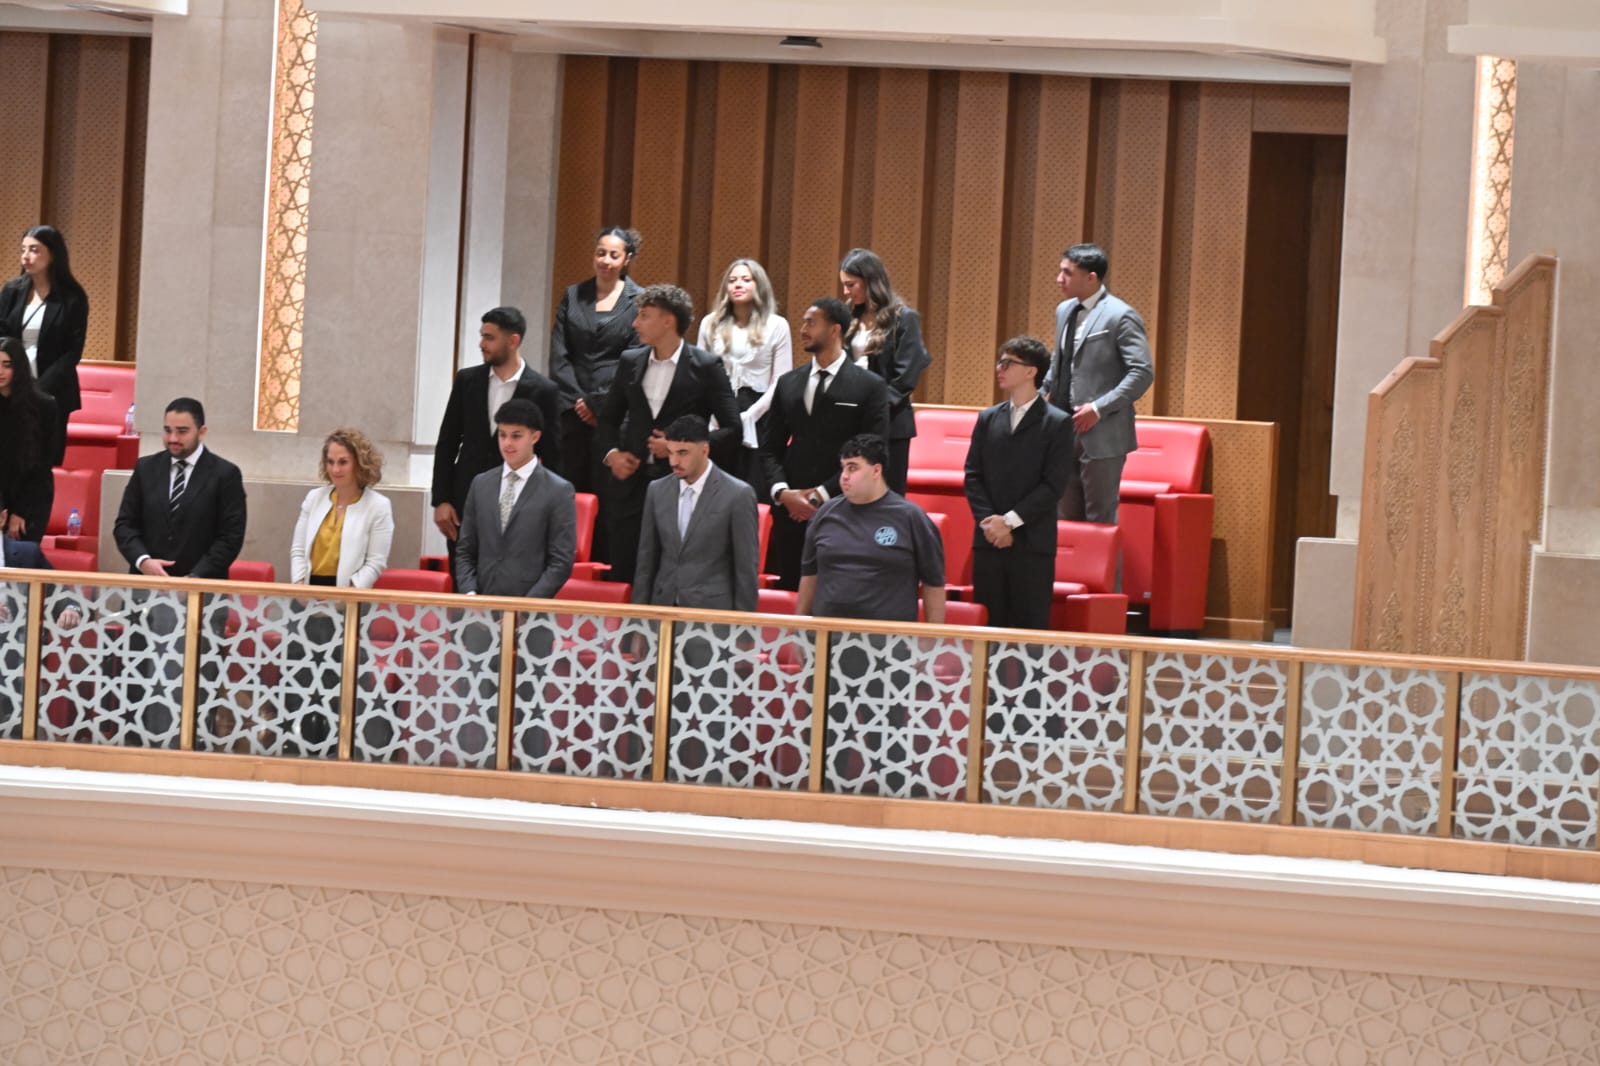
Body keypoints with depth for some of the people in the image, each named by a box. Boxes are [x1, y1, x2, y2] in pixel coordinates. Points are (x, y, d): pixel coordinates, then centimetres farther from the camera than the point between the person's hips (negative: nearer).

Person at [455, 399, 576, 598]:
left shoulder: (558, 491, 1)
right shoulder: (481, 484, 14)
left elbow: (562, 560, -2)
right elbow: (465, 551, 16)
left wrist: (530, 604, -12)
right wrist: (469, 593, 0)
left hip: (531, 609, -3)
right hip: (483, 605, 3)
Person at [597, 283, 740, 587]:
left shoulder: (706, 367, -3)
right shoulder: (630, 362, 11)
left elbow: (732, 428, -4)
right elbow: (608, 419, 20)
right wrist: (612, 453, 1)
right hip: (631, 484, 4)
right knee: (623, 576, 3)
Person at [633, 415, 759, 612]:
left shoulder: (737, 495, -7)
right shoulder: (657, 491, 8)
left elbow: (747, 567, -4)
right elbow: (646, 559, 12)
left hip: (712, 611, -4)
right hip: (662, 610, 4)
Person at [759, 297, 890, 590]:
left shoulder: (869, 387, 0)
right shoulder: (788, 384, 14)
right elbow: (770, 448, 13)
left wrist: (823, 494, -10)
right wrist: (781, 492, -6)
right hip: (792, 512, 4)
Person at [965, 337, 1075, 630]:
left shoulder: (1057, 424, -1)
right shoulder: (988, 419, 13)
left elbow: (1054, 485, -7)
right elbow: (973, 476, 9)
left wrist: (1010, 521, -13)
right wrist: (988, 521, -7)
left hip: (1032, 543, -4)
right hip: (989, 540, 4)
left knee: (1031, 627, -4)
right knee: (988, 626, 2)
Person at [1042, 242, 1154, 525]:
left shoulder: (1120, 316, -13)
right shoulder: (1065, 311, 12)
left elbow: (1142, 373, -17)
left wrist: (1099, 408, -21)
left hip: (1101, 433, -8)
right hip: (1065, 428, 8)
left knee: (1100, 519, -2)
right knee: (1069, 516, 13)